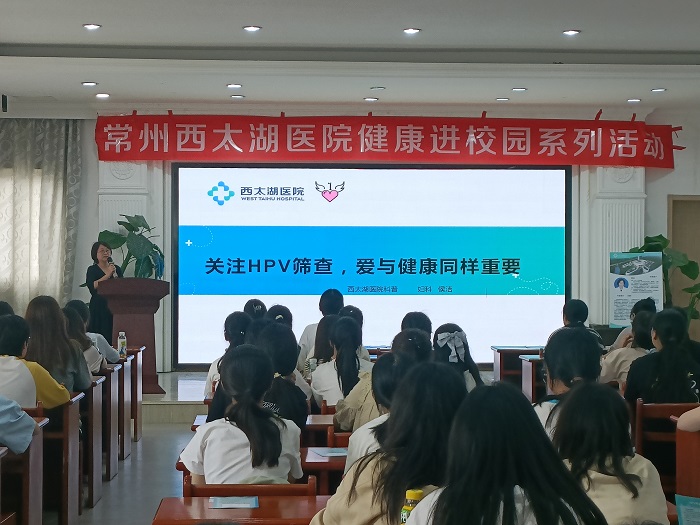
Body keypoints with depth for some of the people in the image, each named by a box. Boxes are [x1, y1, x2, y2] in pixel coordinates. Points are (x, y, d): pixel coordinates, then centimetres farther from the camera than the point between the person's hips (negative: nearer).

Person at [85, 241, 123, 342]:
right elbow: (92, 286, -12)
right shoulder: (92, 270, 5)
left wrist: (115, 276, -7)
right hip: (99, 308, -3)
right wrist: (108, 275, -14)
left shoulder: (117, 269, 15)